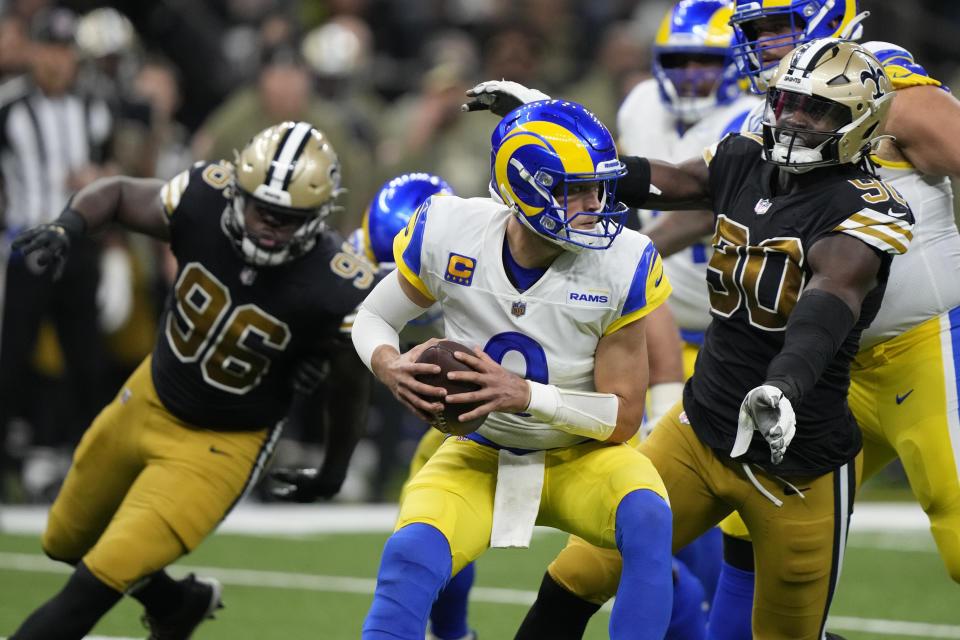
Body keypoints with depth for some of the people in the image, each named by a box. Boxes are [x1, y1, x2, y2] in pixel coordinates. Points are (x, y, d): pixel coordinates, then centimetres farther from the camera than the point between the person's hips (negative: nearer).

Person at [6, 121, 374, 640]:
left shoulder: (336, 291, -30)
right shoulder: (205, 200, -25)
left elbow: (351, 377, -10)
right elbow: (117, 193, -5)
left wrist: (336, 469, 4)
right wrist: (66, 227, -26)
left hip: (223, 442, -5)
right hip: (150, 400, 5)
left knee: (100, 580, -14)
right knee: (67, 542, 24)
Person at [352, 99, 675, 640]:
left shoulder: (623, 266, -20)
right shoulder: (451, 235, -17)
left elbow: (623, 418, -15)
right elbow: (374, 318, 2)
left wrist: (523, 395, -31)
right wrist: (390, 367, -23)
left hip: (582, 456, -1)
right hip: (481, 456, 1)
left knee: (647, 521, -32)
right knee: (410, 557, -26)